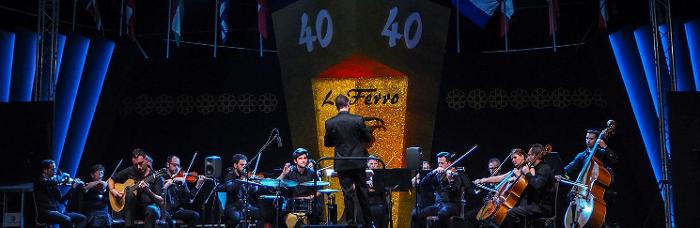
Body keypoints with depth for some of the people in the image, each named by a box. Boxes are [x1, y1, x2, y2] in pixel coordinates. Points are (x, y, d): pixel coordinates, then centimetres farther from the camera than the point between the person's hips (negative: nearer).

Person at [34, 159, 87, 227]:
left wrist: (73, 188, 13)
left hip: (57, 211, 8)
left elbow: (61, 200, 19)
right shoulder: (40, 181, -4)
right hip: (45, 213, -8)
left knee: (82, 218, -3)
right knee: (66, 220, -35)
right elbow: (54, 181, -30)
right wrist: (63, 175, -13)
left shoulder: (53, 183, 19)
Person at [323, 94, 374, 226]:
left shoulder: (330, 123, -6)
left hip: (342, 164, 0)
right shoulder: (358, 119, -8)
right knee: (363, 192, 11)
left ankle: (350, 222, 9)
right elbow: (368, 138, -1)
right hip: (358, 162, 0)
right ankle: (368, 222, 18)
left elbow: (327, 143, 4)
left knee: (348, 194, 6)